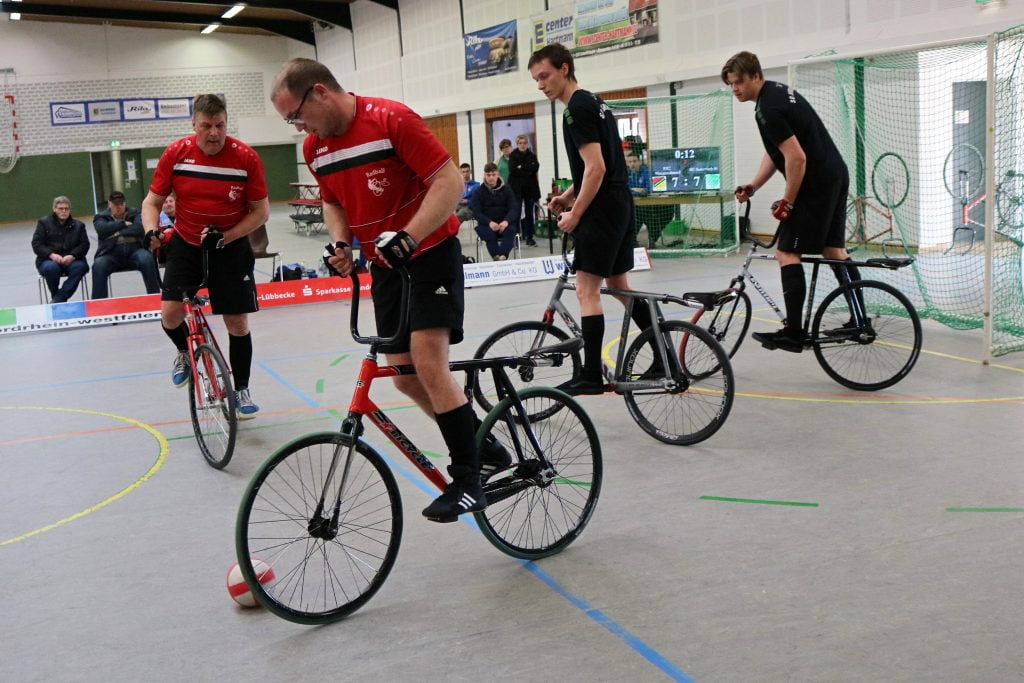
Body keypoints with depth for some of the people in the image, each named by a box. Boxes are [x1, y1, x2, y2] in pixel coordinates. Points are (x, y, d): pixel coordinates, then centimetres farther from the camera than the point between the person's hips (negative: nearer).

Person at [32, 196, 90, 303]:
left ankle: (58, 299, -32)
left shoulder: (78, 225, 17)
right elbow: (36, 244, 2)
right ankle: (56, 296, -15)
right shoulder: (44, 222, 12)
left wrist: (72, 256, -16)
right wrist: (51, 255, -17)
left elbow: (84, 244, 5)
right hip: (49, 260, -1)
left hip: (71, 260, 1)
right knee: (51, 268, -37)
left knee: (80, 267, -34)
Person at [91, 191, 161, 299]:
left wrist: (119, 232, -8)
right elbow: (102, 229, -7)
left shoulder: (134, 213, 18)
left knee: (147, 259, -33)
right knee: (98, 265, -31)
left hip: (134, 248, 0)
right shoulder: (101, 217, 17)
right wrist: (123, 223, -3)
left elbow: (140, 228, -3)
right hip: (111, 252, 0)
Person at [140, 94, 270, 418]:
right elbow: (152, 202, -2)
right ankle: (185, 352, 22)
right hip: (186, 244, 1)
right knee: (170, 312, -13)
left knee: (238, 322, 0)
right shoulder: (175, 154, -11)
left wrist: (226, 237, -19)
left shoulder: (246, 157, -16)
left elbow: (261, 211, -8)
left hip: (231, 246, -1)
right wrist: (152, 231, -22)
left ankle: (241, 390, 19)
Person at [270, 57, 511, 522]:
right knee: (405, 376, 5)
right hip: (384, 264, 7)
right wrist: (340, 242, -2)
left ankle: (467, 479, -7)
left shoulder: (392, 120, -18)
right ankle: (486, 449, 21)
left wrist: (407, 236, -30)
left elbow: (449, 181, -21)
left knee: (427, 362, -18)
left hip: (431, 251, -7)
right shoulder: (315, 148, 3)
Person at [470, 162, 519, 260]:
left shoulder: (506, 189, 9)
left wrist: (506, 221, -22)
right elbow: (476, 212, -4)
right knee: (489, 234, -34)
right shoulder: (478, 192, 7)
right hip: (487, 224, 0)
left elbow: (514, 209, 0)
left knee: (510, 230, -33)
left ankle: (502, 256, -49)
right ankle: (497, 258, -41)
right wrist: (489, 223, -23)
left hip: (504, 223, 0)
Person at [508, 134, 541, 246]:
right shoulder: (513, 156, 4)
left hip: (530, 188, 2)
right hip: (516, 188, -2)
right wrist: (528, 171, -11)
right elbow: (512, 169, -11)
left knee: (529, 213, 4)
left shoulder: (532, 155, 11)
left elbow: (535, 166, -8)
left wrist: (521, 167, -12)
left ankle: (529, 237, 9)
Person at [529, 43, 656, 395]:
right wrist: (568, 195, 14)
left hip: (602, 209, -10)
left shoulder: (577, 108, -14)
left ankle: (591, 375, -6)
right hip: (621, 206, 10)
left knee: (586, 290, -8)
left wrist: (575, 214, -15)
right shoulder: (594, 103, 17)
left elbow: (595, 168, -21)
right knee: (619, 285, 17)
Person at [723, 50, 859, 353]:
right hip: (837, 177, 10)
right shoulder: (779, 90, 13)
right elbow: (776, 151, 17)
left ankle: (794, 332, -11)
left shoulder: (768, 109, -18)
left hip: (816, 184, -10)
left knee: (787, 253, -8)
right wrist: (753, 186, 9)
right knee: (833, 250, 15)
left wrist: (787, 202, -15)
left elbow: (797, 158, -24)